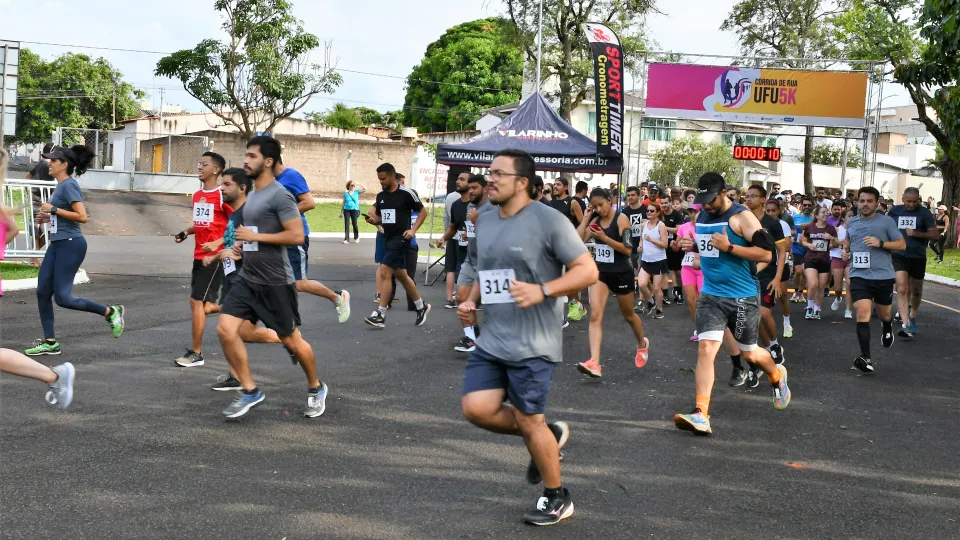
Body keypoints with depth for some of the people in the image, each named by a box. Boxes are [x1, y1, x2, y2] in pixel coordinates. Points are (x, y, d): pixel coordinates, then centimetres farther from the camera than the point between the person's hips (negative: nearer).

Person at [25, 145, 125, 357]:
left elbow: (82, 216, -23)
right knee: (42, 292, 6)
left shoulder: (69, 185, -14)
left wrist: (53, 209, -17)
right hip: (57, 244, 10)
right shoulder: (60, 186, 15)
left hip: (70, 244, -10)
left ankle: (110, 312, 5)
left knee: (62, 297, -8)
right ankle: (50, 342, 13)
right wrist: (48, 218, 14)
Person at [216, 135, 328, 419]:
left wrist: (255, 236, -20)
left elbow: (297, 236, -23)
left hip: (275, 282, -8)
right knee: (225, 329, -7)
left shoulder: (279, 196, -16)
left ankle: (316, 388, 29)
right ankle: (250, 390, 6)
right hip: (247, 279, 8)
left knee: (291, 340, 5)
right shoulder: (253, 195, 12)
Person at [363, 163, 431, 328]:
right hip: (388, 238, 8)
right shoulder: (381, 196, 8)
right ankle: (421, 307, 32)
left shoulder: (406, 193, -11)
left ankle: (381, 314, -11)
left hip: (400, 238, -8)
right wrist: (372, 219, -6)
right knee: (401, 276, 16)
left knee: (384, 273, -16)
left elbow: (423, 212, -2)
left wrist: (413, 230, -13)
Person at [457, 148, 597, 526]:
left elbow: (588, 271, -13)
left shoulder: (548, 221, -13)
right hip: (491, 339, 7)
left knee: (529, 421, 0)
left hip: (531, 343, -7)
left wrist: (542, 290, -25)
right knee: (476, 408, -1)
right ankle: (549, 435, 24)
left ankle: (557, 499, 22)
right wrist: (471, 300, 5)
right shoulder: (485, 220, 10)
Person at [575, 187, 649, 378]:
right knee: (595, 316, -12)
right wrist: (586, 218, -7)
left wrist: (604, 237, -24)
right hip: (601, 272, 4)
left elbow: (628, 250, -18)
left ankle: (642, 344, 46)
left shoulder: (621, 219, -12)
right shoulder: (596, 220, 4)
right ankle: (594, 363, -19)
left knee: (628, 315, 16)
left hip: (621, 273, -4)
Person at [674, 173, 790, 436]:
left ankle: (777, 376, 48)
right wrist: (690, 245, 3)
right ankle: (700, 415, -15)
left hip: (742, 298, -4)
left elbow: (766, 254, -19)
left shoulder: (742, 217, -14)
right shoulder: (702, 217, 7)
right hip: (710, 296, 5)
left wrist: (729, 247, -25)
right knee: (706, 349, -11)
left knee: (749, 354, 13)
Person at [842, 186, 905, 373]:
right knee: (862, 314, -15)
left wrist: (880, 243, -18)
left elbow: (902, 244, -4)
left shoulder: (886, 221, -4)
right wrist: (845, 250, 7)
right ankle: (866, 358, -16)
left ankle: (887, 328, 56)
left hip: (883, 275, -1)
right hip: (859, 275, 1)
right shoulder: (851, 222, 8)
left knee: (885, 314, 18)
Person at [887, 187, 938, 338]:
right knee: (901, 289, -16)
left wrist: (917, 234, -19)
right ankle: (905, 325, -21)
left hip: (918, 257, 1)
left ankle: (912, 318, 40)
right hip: (899, 256, -1)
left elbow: (935, 235, -7)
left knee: (916, 291, 16)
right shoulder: (895, 211, 0)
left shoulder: (924, 213, -5)